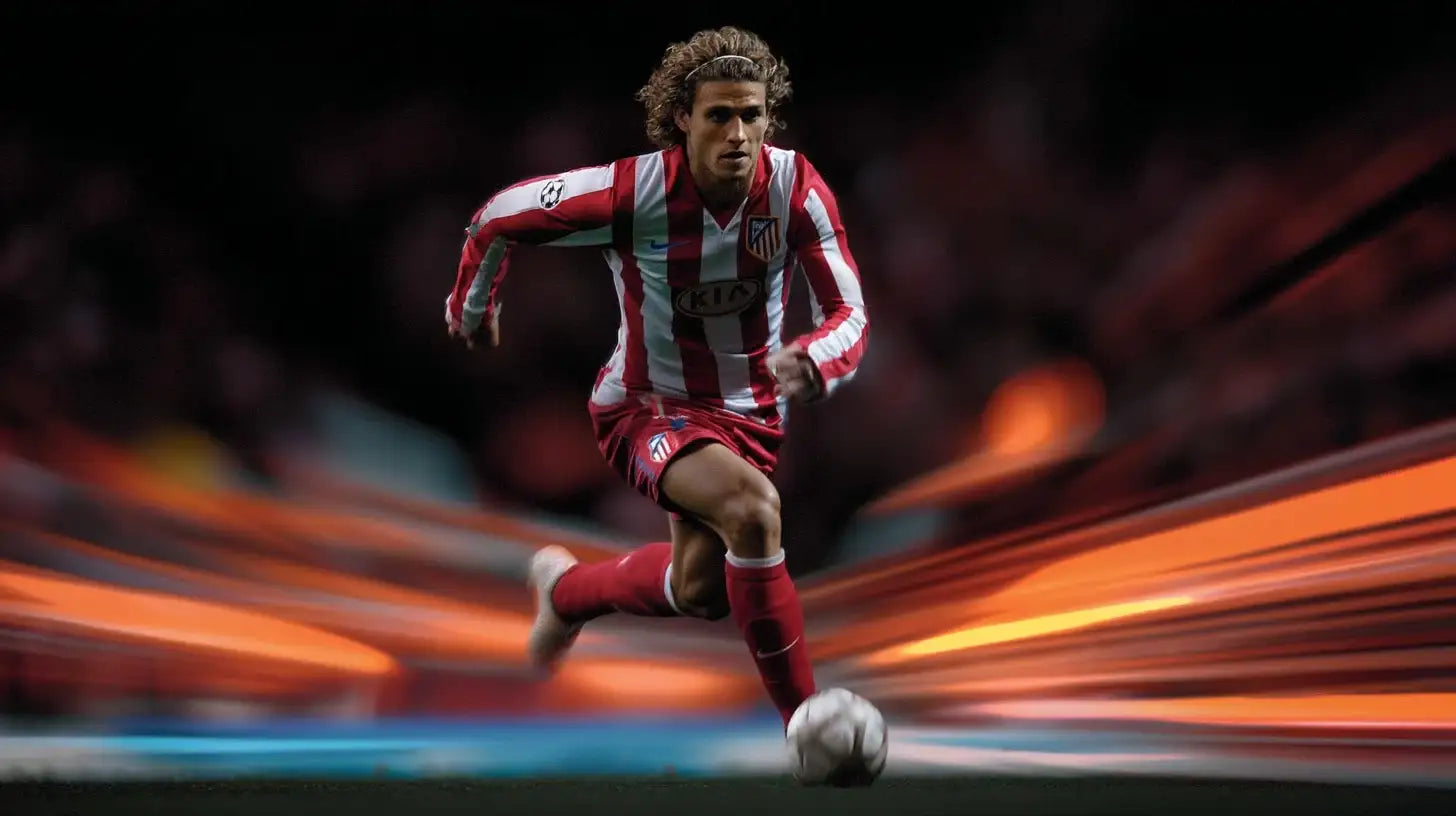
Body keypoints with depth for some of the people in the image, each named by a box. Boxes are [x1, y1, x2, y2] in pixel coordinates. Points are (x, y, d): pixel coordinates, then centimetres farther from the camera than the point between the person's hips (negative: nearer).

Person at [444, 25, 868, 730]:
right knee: (752, 506, -32)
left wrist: (812, 364, -42)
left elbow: (849, 313, -19)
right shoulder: (632, 193, -25)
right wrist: (472, 306, 9)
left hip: (749, 409, 5)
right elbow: (496, 218, -9)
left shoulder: (795, 188, -18)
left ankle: (567, 590, 46)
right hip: (646, 407, -5)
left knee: (699, 591, 12)